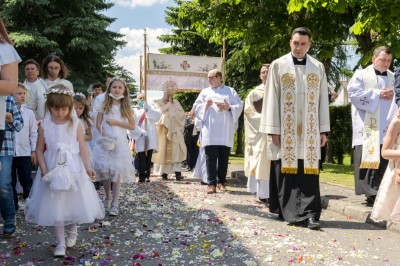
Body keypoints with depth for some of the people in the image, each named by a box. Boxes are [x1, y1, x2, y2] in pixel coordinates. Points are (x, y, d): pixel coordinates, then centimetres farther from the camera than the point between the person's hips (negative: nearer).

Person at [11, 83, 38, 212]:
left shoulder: (29, 113, -1)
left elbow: (33, 133, 2)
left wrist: (34, 151, 0)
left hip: (25, 153, 0)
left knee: (27, 181, 5)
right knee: (10, 182, 10)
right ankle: (13, 207, 21)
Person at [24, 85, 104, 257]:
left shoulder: (75, 124, -5)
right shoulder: (45, 126, -4)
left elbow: (82, 148, -4)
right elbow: (39, 150, 0)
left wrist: (88, 167, -14)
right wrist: (44, 170, -11)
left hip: (74, 169, 0)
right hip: (53, 170, 0)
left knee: (74, 203, 10)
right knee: (55, 206, 3)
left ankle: (72, 231, 39)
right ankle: (60, 243, 14)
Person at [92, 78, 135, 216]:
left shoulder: (126, 107, 4)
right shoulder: (105, 105, 6)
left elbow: (132, 126, 0)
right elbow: (98, 123, 3)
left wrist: (116, 122, -10)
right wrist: (104, 134, -15)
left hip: (120, 142, -1)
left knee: (117, 171, -1)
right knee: (104, 170, -1)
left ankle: (115, 203, 5)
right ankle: (108, 196, 23)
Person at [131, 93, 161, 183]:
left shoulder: (150, 110, 17)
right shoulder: (135, 111, 9)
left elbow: (158, 116, -4)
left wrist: (146, 107, -8)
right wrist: (142, 132, -17)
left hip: (150, 139, 2)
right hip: (140, 138, -2)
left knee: (148, 158, 2)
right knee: (141, 158, -10)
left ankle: (147, 176, 8)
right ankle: (142, 176, -7)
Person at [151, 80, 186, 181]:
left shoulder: (176, 102, 12)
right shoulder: (158, 103, 5)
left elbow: (181, 114, 0)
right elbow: (159, 112, -14)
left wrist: (171, 106, -5)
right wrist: (169, 104, -9)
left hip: (175, 131, 1)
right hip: (163, 131, -1)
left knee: (176, 151, -10)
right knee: (163, 151, -3)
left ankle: (178, 172, -15)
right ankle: (164, 173, 2)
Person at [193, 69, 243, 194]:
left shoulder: (230, 91, 13)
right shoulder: (204, 92, 17)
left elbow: (239, 106, 5)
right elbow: (196, 107, 10)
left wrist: (228, 107, -13)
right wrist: (205, 105, -9)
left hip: (225, 131, 0)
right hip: (209, 131, 1)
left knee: (224, 157, 2)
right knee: (211, 157, -5)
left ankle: (221, 181, 12)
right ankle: (212, 183, -4)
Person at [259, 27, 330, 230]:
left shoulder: (318, 67, 10)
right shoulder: (278, 65, 4)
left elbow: (323, 100, 10)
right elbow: (271, 99, 1)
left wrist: (323, 130, 4)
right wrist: (273, 129, -6)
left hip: (310, 129, 1)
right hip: (286, 129, -1)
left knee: (309, 171, -3)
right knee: (287, 170, 0)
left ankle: (309, 214, -3)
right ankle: (291, 213, 9)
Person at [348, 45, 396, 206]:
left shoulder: (391, 77, 19)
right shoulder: (361, 75, 3)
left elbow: (392, 101, 24)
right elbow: (353, 92, -11)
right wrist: (378, 94, -10)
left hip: (385, 126, 5)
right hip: (367, 126, -5)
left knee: (384, 159, 2)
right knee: (368, 158, -8)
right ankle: (370, 193, -7)